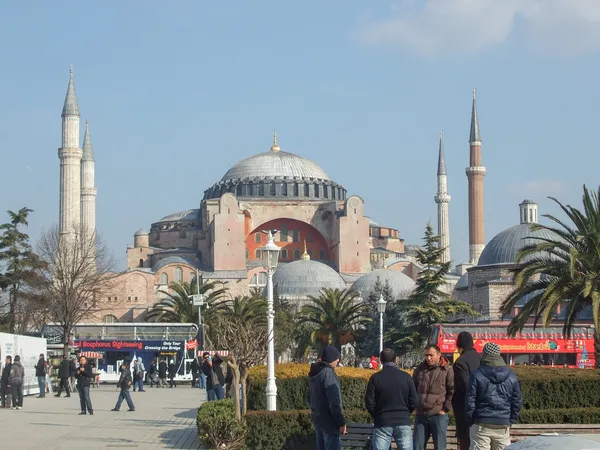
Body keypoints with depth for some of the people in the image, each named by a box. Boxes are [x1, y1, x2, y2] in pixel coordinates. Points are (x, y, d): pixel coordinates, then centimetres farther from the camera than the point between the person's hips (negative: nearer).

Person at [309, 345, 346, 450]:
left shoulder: (316, 374, 12)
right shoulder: (328, 373, -16)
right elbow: (334, 401, -20)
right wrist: (342, 422, -17)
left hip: (318, 419, 9)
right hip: (328, 421, -9)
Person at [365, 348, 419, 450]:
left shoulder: (375, 378, -4)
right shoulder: (406, 377, 0)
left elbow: (369, 402, -4)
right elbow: (414, 401, 1)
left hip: (382, 423, -1)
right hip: (403, 423, 1)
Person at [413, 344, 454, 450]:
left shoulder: (447, 370, -5)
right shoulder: (419, 369, 10)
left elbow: (452, 391, -6)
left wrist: (445, 409, -8)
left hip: (438, 415, -5)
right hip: (420, 415, 5)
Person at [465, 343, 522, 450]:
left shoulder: (477, 375, -6)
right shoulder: (511, 376, 5)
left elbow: (470, 401, -6)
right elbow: (517, 401, 8)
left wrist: (470, 420, 5)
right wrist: (511, 421, 15)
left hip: (482, 425, -3)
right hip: (503, 425, 3)